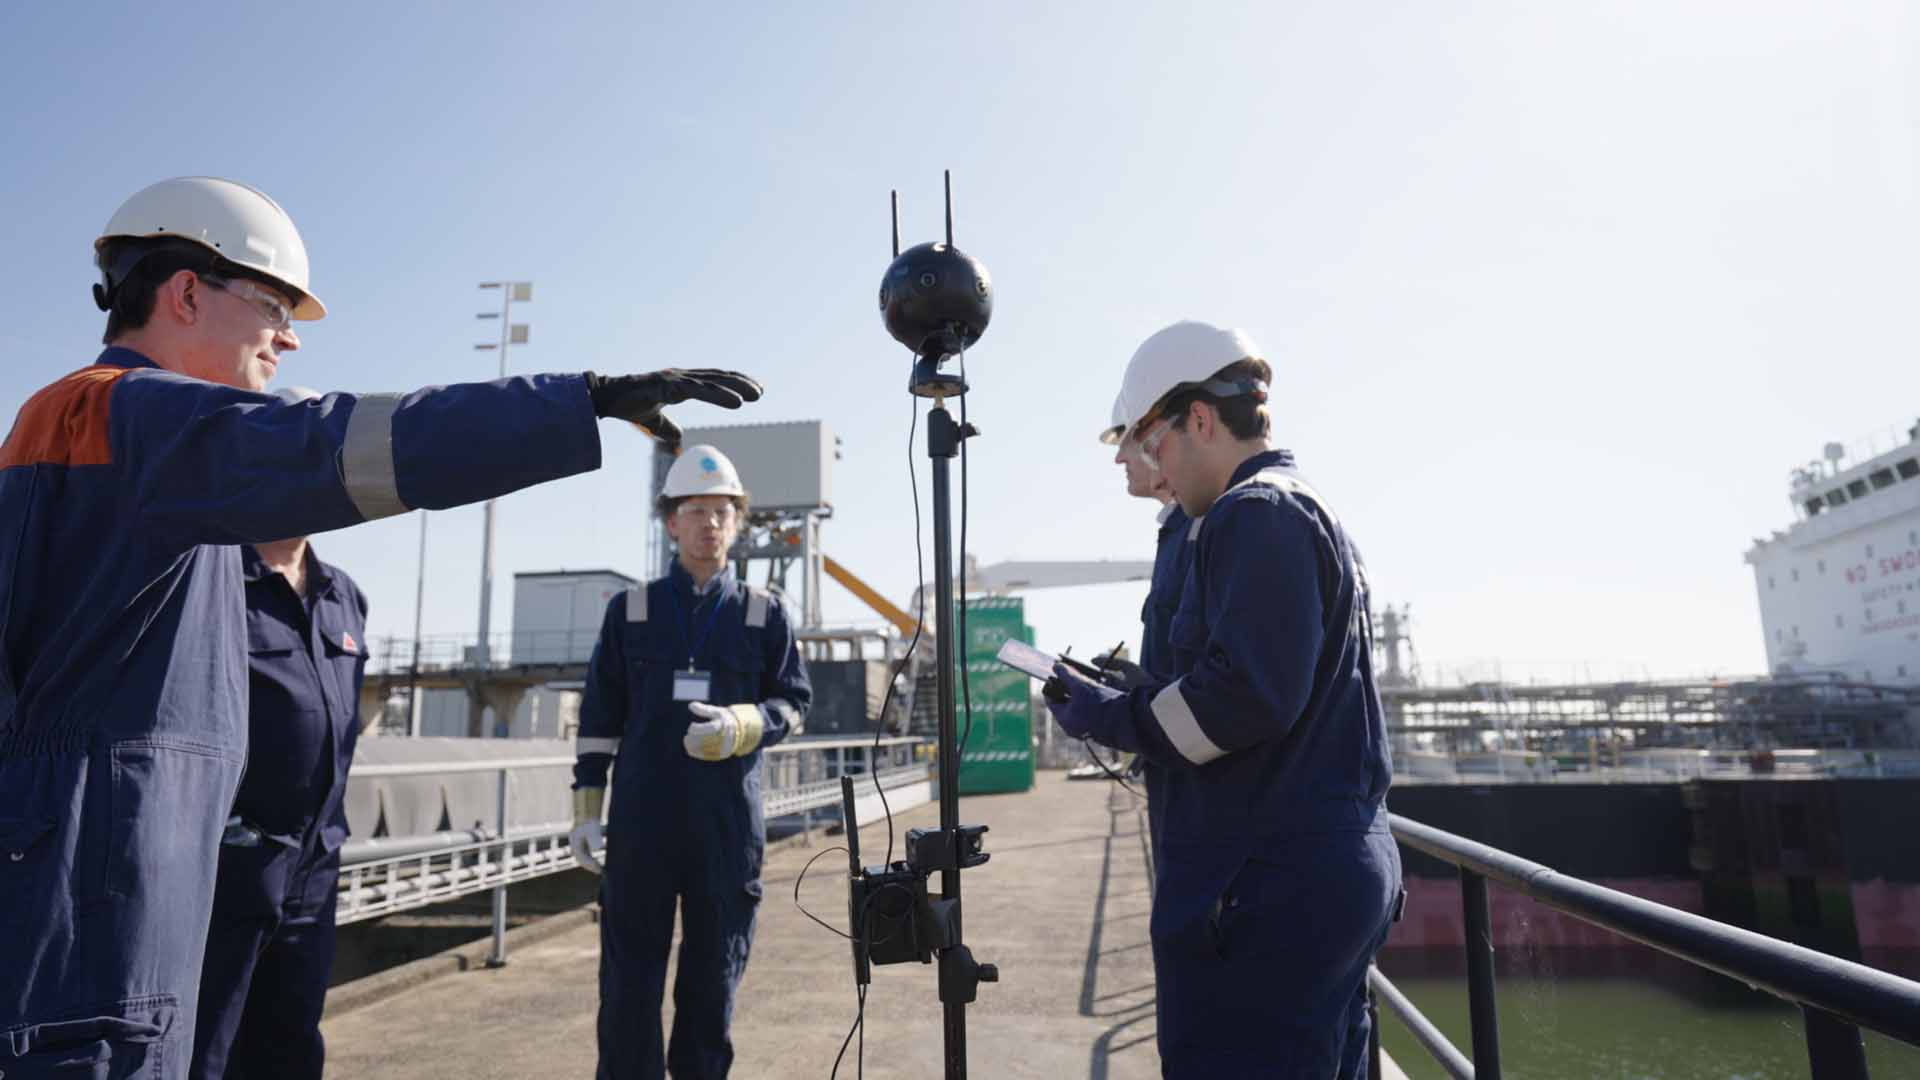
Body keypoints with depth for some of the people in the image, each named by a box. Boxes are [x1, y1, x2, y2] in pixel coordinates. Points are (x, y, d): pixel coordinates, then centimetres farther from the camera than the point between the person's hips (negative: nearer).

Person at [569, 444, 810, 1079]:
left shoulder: (765, 613, 5)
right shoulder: (631, 611, 6)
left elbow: (794, 703, 4)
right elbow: (599, 718, 8)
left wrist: (739, 726, -16)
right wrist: (586, 809, 5)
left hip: (729, 824, 0)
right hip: (642, 820, 0)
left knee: (714, 975, 11)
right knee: (630, 975, 5)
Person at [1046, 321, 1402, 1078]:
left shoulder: (1254, 513, -13)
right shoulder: (1315, 514, 18)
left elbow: (1247, 696, -23)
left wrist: (1112, 719, -10)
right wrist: (1133, 693, 15)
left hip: (1266, 888, -10)